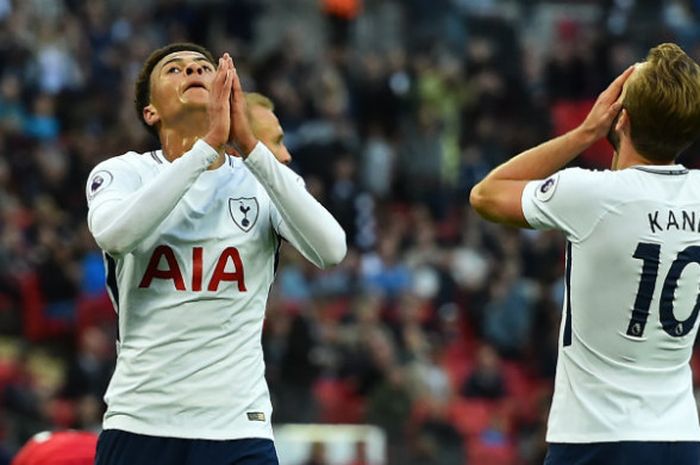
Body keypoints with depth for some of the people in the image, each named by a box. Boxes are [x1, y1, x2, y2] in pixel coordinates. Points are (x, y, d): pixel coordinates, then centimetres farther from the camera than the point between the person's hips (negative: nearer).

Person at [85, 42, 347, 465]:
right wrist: (209, 144, -20)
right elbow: (115, 235, -19)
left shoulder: (262, 178, 8)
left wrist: (249, 145, -14)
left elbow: (331, 250, -11)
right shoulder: (125, 173, 4)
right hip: (138, 425, -1)